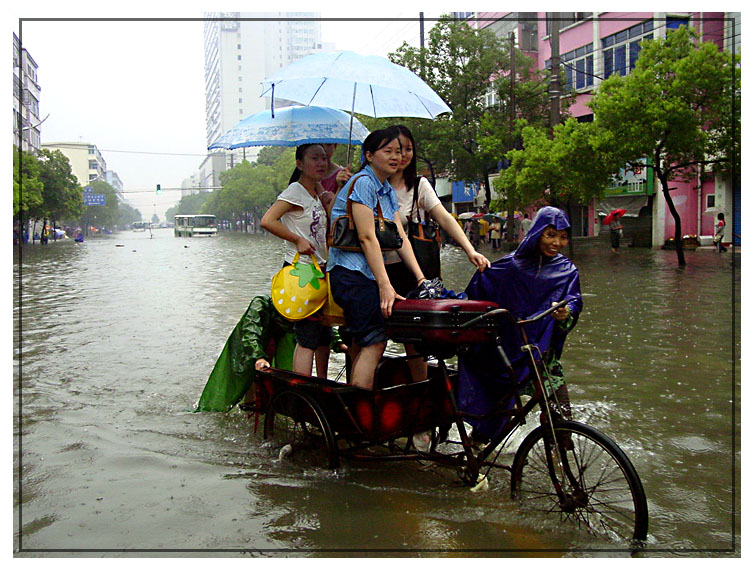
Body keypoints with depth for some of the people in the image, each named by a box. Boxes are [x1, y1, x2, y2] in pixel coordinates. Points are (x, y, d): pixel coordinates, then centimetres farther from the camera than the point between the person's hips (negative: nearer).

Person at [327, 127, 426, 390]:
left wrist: (421, 278, 1)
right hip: (350, 273, -9)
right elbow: (367, 238, -17)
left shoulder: (388, 191, 18)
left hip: (368, 273, 9)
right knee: (375, 341, -14)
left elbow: (401, 237, 11)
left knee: (361, 348, 6)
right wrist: (385, 285, -21)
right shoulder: (363, 182, -9)